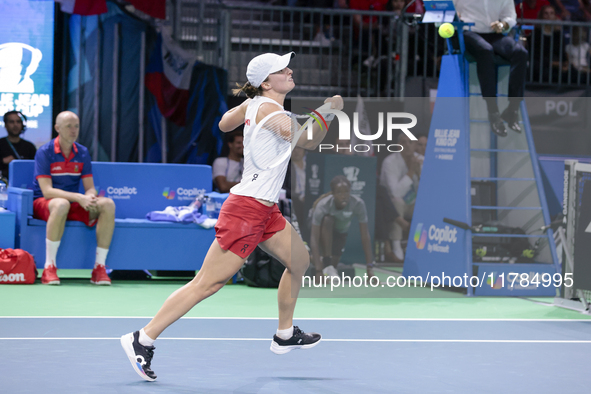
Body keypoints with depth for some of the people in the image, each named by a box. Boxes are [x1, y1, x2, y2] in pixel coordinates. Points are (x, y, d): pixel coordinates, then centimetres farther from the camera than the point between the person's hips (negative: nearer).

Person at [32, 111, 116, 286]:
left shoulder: (82, 153, 5)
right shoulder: (44, 152, -11)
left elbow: (90, 188, 4)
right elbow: (47, 191, -19)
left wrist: (90, 196, -22)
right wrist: (79, 198, -30)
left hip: (73, 205, 5)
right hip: (43, 204, -5)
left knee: (107, 204, -20)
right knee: (61, 204, -41)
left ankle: (99, 267, -19)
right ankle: (49, 267, -34)